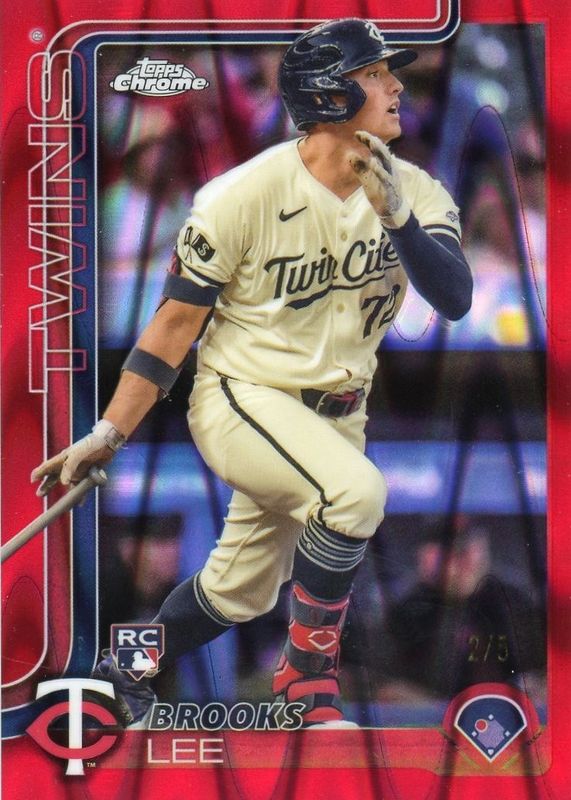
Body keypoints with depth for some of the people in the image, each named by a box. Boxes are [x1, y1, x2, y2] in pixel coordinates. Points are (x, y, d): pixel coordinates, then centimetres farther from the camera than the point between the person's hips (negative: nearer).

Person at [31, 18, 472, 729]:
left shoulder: (413, 191, -6)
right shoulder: (246, 193, -18)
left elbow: (454, 298, -20)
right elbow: (178, 318, -12)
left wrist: (395, 216, -35)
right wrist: (108, 434, -13)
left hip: (333, 415, 6)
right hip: (241, 397, -5)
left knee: (240, 594, 16)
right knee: (356, 490, -32)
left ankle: (123, 681, 42)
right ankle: (307, 675, -14)